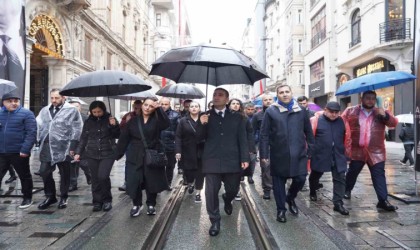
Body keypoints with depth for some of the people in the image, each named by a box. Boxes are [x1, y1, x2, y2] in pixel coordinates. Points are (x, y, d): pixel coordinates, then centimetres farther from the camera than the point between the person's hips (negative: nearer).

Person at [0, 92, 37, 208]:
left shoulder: (26, 114, -7)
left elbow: (31, 133, -13)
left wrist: (25, 149, -19)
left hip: (19, 153, -4)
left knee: (24, 176, 10)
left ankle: (27, 198, 25)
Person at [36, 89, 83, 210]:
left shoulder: (72, 110, -5)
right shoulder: (45, 110, 13)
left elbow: (76, 130, -8)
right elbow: (38, 125, 19)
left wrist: (72, 147, -12)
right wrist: (41, 140, 10)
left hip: (63, 148, -5)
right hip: (47, 148, 5)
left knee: (64, 174, 7)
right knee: (44, 172, 8)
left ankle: (63, 198, 21)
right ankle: (50, 196, 25)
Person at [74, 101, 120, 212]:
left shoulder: (110, 119, 1)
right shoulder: (88, 121, 7)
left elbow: (117, 136, 0)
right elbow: (83, 138, 12)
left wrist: (114, 126, -16)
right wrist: (78, 152, 5)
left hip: (108, 153, -3)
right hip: (92, 154, 3)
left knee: (103, 176, -14)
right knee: (95, 179, 3)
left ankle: (107, 200, 6)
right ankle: (97, 202, 15)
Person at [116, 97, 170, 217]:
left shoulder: (156, 120, 1)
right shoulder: (133, 120, 6)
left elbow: (167, 124, -20)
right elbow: (124, 138, 6)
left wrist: (159, 108, -21)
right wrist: (118, 153, 4)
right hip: (135, 156, 1)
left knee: (152, 181, 5)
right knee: (133, 181, 0)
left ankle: (151, 204, 25)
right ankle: (137, 204, 22)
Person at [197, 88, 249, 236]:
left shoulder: (236, 117, 6)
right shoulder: (206, 117, 6)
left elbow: (242, 140, 4)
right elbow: (200, 138, 1)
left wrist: (244, 159, -4)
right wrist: (202, 125, -18)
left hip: (232, 161, 1)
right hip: (212, 161, 0)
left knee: (233, 190, 12)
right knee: (211, 192, -1)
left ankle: (227, 200, 48)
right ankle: (215, 221, 18)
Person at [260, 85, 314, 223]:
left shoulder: (301, 111, 7)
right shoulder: (271, 111, -1)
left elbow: (308, 132, 11)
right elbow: (264, 134, -3)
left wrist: (310, 149, 8)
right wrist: (264, 154, -6)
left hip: (298, 153, 2)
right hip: (278, 154, -1)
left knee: (300, 179, 1)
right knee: (279, 182, 6)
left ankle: (290, 198, 32)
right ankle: (281, 209, 23)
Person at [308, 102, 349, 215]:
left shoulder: (342, 121, 4)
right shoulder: (316, 120, -8)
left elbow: (346, 138, 13)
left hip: (338, 156, 3)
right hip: (319, 155, -2)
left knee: (340, 179, -3)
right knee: (315, 175, 17)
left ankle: (338, 203, 4)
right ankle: (312, 192, 44)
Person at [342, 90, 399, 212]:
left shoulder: (380, 113, 6)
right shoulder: (351, 111, 1)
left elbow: (394, 123, -4)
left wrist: (385, 115, -21)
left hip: (376, 152, 1)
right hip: (357, 150, 0)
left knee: (379, 176, -1)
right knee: (352, 172, 15)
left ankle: (383, 201, 1)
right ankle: (347, 190, 37)